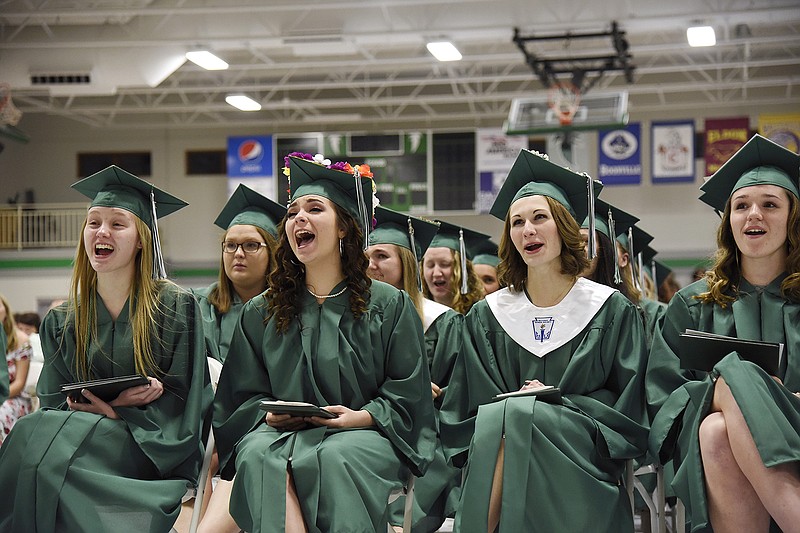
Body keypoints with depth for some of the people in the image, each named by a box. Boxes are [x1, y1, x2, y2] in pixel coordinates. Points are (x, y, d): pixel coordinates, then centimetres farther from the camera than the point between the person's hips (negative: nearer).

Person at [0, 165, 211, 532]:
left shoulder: (176, 307, 3)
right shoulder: (61, 322, 14)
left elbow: (181, 403, -2)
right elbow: (54, 404, 8)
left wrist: (106, 410, -15)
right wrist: (117, 403, -15)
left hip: (156, 451, -3)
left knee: (38, 436, -28)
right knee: (39, 430, -31)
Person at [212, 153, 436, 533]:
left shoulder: (390, 306, 10)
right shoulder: (260, 313, 17)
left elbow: (407, 395, 5)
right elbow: (244, 395, 17)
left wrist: (361, 417, -13)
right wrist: (269, 415, -6)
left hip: (363, 435, -2)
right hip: (281, 431, 2)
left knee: (333, 457, -38)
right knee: (258, 455, -34)